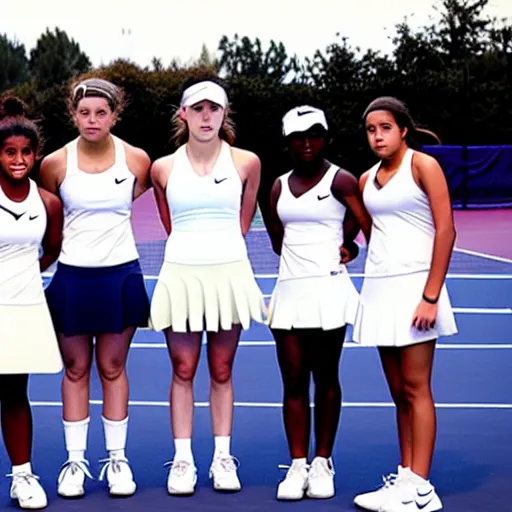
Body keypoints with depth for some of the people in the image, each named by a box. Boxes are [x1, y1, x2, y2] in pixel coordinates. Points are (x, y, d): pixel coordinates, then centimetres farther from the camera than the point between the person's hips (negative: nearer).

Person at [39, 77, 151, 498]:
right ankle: (75, 461, 17)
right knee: (76, 370, 7)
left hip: (121, 275, 0)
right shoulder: (56, 164, -5)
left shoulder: (136, 160, -4)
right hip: (72, 277, 0)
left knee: (112, 369, 8)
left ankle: (117, 459, 19)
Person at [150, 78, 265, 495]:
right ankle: (183, 460, 11)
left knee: (222, 372, 7)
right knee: (183, 371, 3)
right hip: (181, 275, 0)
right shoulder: (164, 168, 3)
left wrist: (221, 245, 11)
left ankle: (223, 458, 15)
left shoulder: (246, 162, 2)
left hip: (229, 275, 0)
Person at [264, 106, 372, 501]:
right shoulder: (280, 186, 12)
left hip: (328, 289, -4)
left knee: (325, 379, 3)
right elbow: (279, 241, 14)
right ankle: (298, 465, 8)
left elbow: (372, 230, -7)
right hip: (289, 289, 4)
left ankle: (323, 464, 13)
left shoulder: (340, 180, -3)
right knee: (293, 381, 3)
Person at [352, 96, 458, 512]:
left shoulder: (423, 165, -4)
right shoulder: (367, 179, 13)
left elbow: (446, 230, -9)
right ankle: (404, 477, 11)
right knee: (398, 391, 7)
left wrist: (431, 296, -15)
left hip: (414, 285, -6)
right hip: (378, 288, 6)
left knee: (415, 388, -5)